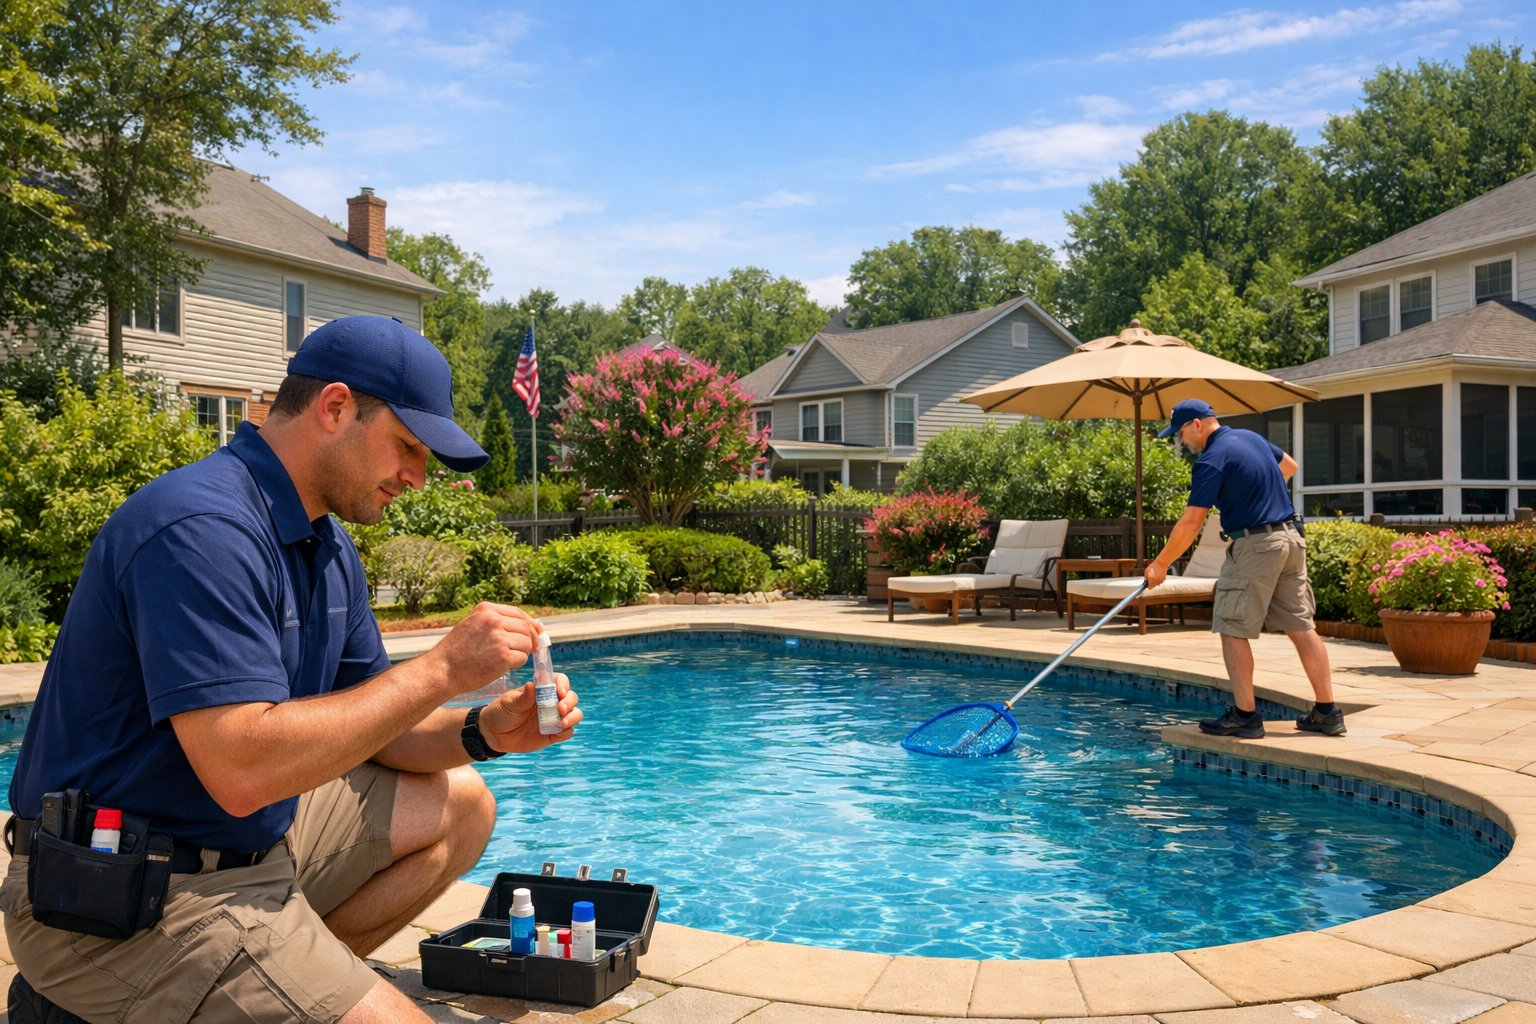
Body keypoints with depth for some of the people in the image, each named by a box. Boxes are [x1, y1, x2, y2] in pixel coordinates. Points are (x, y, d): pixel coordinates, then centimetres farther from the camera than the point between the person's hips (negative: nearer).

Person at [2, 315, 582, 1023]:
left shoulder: (329, 546, 8)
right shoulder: (202, 527, -23)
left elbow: (363, 722, 11)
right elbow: (241, 767, -31)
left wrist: (483, 731, -8)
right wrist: (439, 670, -26)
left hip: (254, 840, 10)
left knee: (460, 807, 13)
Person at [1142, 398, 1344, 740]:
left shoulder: (1211, 460, -12)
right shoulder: (1251, 437, 13)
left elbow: (1190, 523, -14)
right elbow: (1289, 466, 31)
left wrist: (1160, 564, -6)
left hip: (1254, 545, -8)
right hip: (1292, 538, 8)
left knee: (1233, 630, -1)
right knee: (1302, 626, 9)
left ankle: (1245, 715, -1)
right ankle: (1327, 712, 10)